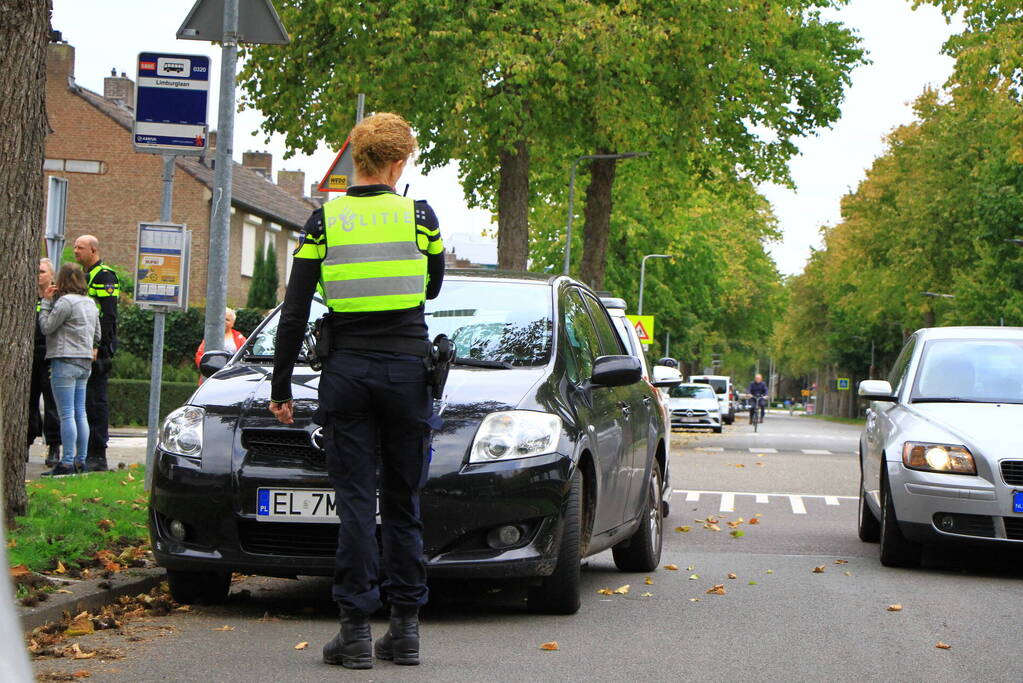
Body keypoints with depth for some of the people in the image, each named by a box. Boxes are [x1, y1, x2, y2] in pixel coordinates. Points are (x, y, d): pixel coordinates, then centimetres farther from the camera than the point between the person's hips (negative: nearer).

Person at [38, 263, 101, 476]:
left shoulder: (65, 302, -13)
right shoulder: (90, 303, 14)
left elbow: (46, 327, -9)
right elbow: (97, 335, 18)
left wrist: (46, 301, -2)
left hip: (66, 361, -8)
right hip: (85, 362, 8)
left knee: (67, 414, -8)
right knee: (80, 413, 10)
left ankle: (67, 463, -10)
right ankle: (80, 460, 13)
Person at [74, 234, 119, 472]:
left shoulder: (104, 276, -9)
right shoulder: (83, 276, 20)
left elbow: (108, 316, -17)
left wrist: (96, 345, -22)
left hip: (98, 348, -9)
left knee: (96, 401, -8)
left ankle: (98, 456, -6)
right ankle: (86, 453, 14)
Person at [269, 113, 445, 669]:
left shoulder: (325, 221, 0)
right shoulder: (419, 217, 0)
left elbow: (294, 313, -1)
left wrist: (280, 387, 6)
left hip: (347, 372, 0)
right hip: (407, 368, 1)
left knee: (355, 501, 1)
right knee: (402, 502, 9)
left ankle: (355, 630, -2)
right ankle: (405, 628, 11)